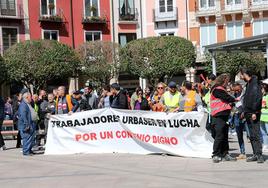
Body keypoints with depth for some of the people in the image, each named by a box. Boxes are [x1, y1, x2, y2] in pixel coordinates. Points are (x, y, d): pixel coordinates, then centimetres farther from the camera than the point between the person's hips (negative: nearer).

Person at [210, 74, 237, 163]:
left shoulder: (221, 89, 22)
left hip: (224, 116, 10)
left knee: (225, 136, 10)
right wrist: (235, 100, 0)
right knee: (219, 135, -11)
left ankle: (225, 154, 15)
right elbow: (227, 98, -15)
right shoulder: (217, 89, -10)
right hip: (219, 116, -10)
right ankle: (216, 155, -8)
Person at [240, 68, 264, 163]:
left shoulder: (255, 83, -12)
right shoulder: (248, 84, 16)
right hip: (248, 113, 9)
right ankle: (256, 154, 16)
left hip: (253, 113, -9)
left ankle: (259, 155, -6)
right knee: (252, 136, 11)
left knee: (255, 135, -9)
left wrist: (254, 112, -23)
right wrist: (244, 111, 18)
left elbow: (258, 98, -20)